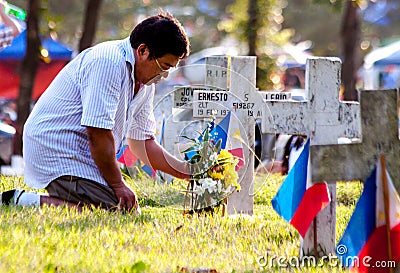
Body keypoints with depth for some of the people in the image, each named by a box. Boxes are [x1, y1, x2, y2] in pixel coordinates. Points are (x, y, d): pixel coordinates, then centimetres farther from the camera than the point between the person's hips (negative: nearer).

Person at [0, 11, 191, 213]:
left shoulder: (145, 84, 13)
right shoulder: (109, 62, -18)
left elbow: (142, 143, 20)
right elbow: (98, 133, -21)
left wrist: (185, 171, 11)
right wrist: (118, 185, -13)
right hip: (55, 149, -11)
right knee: (118, 210, -23)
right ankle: (26, 201, -16)